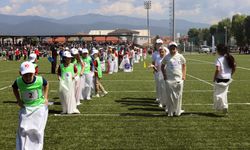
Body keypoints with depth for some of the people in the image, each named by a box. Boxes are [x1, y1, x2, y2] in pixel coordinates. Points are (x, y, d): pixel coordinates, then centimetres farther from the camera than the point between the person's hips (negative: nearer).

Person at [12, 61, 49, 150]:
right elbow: (14, 88, 10)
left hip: (39, 107, -1)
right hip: (25, 108, 1)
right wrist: (18, 100, 2)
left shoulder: (40, 80, -19)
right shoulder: (18, 82, -16)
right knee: (23, 130, -2)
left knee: (37, 131, 0)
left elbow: (46, 84, 6)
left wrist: (45, 97, 1)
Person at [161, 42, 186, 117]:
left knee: (178, 95, 3)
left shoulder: (180, 56, 3)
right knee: (170, 96, 0)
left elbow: (184, 66, 14)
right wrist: (164, 75, 3)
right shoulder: (166, 57, 1)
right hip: (169, 79, -1)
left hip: (179, 78, 1)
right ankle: (170, 112, 8)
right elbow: (162, 66, 12)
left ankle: (177, 111, 13)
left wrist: (184, 75, 4)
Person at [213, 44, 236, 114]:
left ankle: (224, 106, -11)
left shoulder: (219, 59, -16)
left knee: (218, 94, 3)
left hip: (220, 79, -7)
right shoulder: (229, 58, 4)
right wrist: (230, 74, 17)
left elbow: (217, 70, -24)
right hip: (228, 78, 7)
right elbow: (234, 67, 6)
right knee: (224, 93, 21)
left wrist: (214, 77, -11)